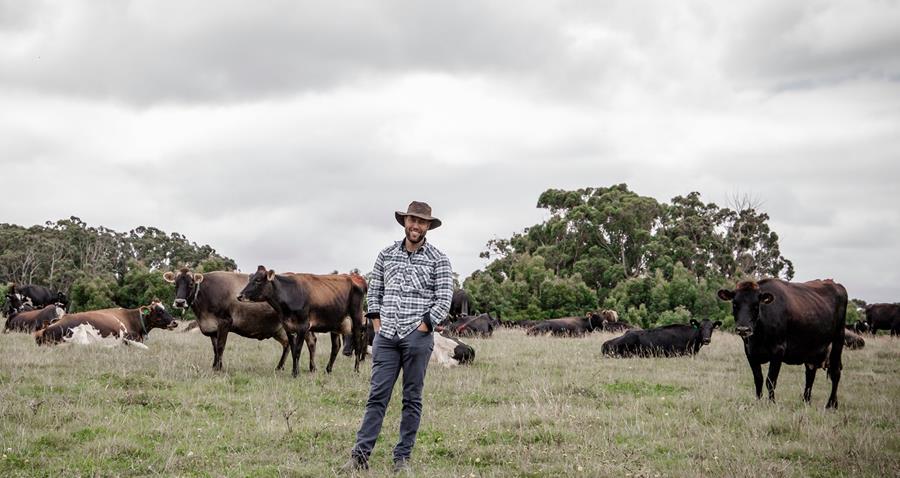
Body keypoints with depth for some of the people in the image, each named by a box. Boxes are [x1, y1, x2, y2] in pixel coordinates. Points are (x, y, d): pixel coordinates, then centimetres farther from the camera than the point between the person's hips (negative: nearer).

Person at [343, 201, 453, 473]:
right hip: (386, 337, 2)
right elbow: (374, 290, 17)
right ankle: (360, 455, -4)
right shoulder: (386, 255, 10)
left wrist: (423, 328, -9)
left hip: (418, 337, -2)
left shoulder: (439, 261, 0)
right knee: (377, 395, -2)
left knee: (412, 398, 3)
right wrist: (377, 323, 6)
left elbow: (444, 300, -4)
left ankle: (402, 458, 9)